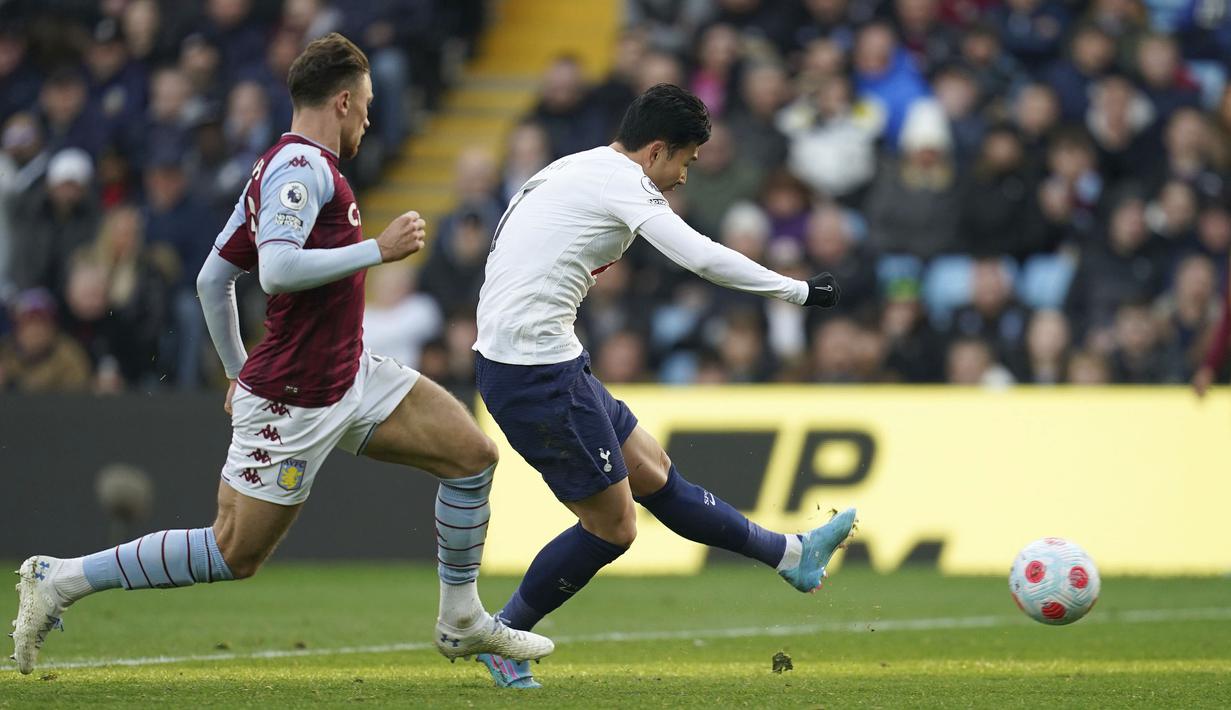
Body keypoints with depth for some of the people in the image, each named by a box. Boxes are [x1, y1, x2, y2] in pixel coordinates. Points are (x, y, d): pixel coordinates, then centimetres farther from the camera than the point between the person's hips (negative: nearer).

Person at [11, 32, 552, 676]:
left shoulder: (300, 165, 14)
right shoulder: (300, 165, -16)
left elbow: (212, 278, 18)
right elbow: (278, 270, -31)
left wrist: (240, 373, 25)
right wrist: (379, 249, -23)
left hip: (350, 376, 10)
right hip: (293, 399, -10)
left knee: (472, 453, 4)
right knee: (234, 554, -5)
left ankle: (462, 622, 14)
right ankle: (60, 580, 3)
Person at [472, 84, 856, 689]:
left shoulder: (571, 171, 17)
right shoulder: (618, 180, -11)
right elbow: (701, 257, -22)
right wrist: (800, 291, -13)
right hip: (539, 371, -10)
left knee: (653, 475, 17)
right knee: (613, 527, -1)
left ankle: (791, 555, 26)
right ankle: (502, 636, 10)